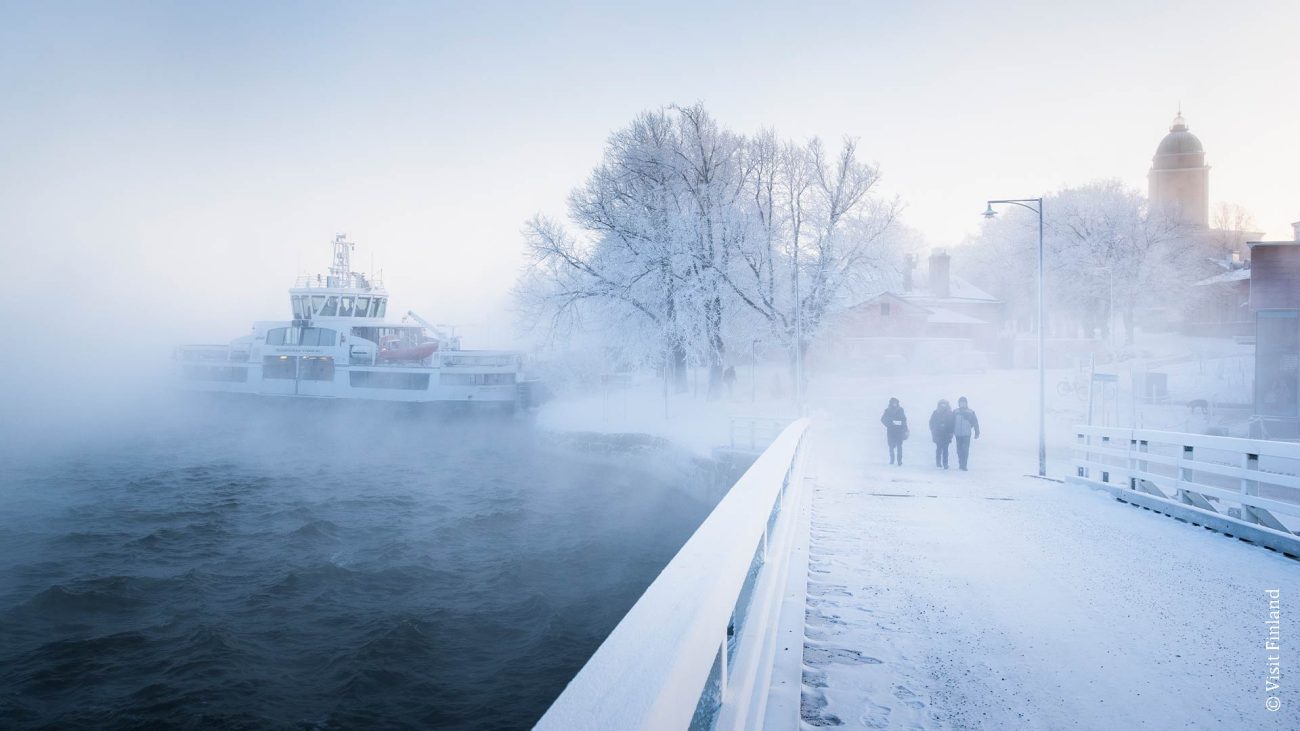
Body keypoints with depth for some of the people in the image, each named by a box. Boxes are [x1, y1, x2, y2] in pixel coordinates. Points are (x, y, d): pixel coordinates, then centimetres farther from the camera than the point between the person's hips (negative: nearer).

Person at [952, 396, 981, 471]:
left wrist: (977, 433, -1)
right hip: (958, 434, 2)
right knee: (959, 450, 8)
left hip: (967, 434, -2)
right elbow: (952, 423, 9)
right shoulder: (955, 412, 4)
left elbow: (975, 423, 1)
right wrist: (951, 432, 8)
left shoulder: (970, 412, -1)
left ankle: (963, 465, -10)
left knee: (965, 450, -10)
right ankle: (961, 464, 19)